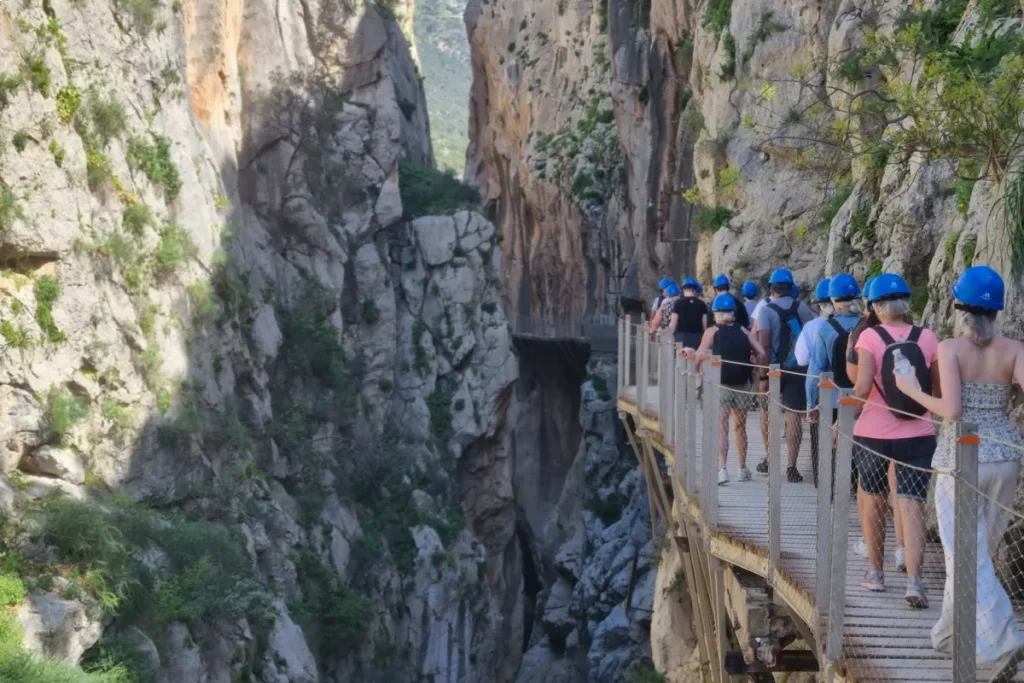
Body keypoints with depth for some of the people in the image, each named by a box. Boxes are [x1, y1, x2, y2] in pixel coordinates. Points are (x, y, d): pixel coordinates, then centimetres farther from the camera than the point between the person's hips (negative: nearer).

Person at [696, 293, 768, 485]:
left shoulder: (712, 331, -2)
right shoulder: (743, 331, 7)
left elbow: (700, 355, -14)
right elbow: (761, 353, -3)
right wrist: (751, 370, 9)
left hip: (720, 385, -3)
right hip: (742, 385, 3)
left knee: (721, 428, -5)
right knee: (740, 427, 17)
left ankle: (722, 469, -19)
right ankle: (742, 469, 24)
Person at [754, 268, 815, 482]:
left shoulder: (767, 310, -7)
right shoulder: (802, 308, 3)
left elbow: (763, 344, -15)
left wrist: (763, 376, -14)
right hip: (798, 368, 1)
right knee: (793, 417, 0)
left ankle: (769, 460, 23)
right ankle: (791, 467, -6)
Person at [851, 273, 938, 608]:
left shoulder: (869, 337, -8)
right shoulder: (927, 338, -1)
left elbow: (863, 387, -16)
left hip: (874, 433, -1)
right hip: (918, 434, 1)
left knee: (872, 501, 18)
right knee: (912, 505, -2)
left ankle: (875, 572, 26)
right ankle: (914, 581, -15)